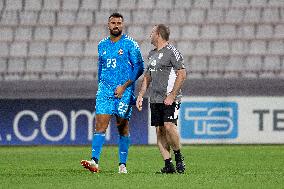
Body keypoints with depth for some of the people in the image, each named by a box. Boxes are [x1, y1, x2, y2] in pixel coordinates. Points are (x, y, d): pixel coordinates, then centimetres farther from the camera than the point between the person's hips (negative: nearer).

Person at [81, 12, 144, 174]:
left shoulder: (130, 44, -2)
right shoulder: (102, 45, 13)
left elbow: (139, 68, -4)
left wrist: (124, 86, -11)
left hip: (124, 92, -3)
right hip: (105, 90, 3)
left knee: (123, 128, 2)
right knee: (100, 125, -10)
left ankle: (123, 165, 9)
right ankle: (95, 162, -20)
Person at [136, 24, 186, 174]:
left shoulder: (172, 52, -8)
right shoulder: (152, 54, 17)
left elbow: (182, 74, -13)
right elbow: (147, 77, 25)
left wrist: (172, 95, -18)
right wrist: (140, 95, 15)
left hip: (169, 99, -8)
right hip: (155, 99, 8)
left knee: (169, 126, -20)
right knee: (159, 130, 1)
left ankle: (179, 157, -1)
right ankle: (168, 165, 3)